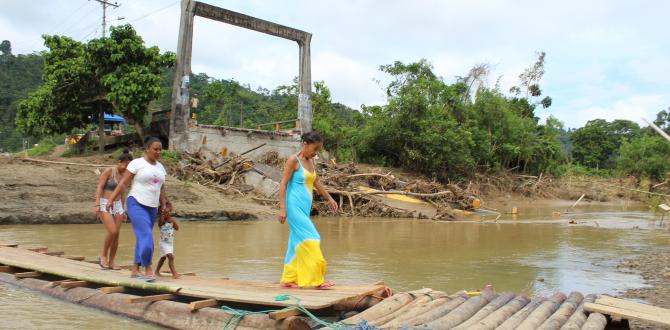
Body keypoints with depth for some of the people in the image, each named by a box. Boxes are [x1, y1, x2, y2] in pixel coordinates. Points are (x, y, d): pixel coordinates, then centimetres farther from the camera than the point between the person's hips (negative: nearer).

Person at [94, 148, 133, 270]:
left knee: (116, 235, -1)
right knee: (112, 232, -20)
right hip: (104, 205, -6)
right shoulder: (108, 171, -11)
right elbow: (99, 188, -15)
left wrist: (123, 210, 15)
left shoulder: (124, 175, 9)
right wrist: (97, 205, -23)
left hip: (117, 206, 6)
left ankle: (111, 263, 7)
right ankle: (103, 256, 1)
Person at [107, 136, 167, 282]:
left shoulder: (160, 167, 11)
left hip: (152, 208, 7)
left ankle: (134, 270, 19)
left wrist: (164, 207, 11)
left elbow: (161, 189, 15)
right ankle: (148, 270, -11)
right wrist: (110, 200, -13)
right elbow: (123, 183, -9)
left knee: (143, 239, 9)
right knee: (146, 236, -18)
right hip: (136, 204, -7)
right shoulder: (136, 163, -8)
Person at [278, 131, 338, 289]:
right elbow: (283, 184, -13)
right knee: (310, 239, -11)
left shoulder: (310, 162, 13)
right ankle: (317, 280, -7)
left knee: (297, 243, 11)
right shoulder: (293, 160, -10)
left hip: (304, 208, 8)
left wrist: (329, 199, 31)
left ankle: (288, 280, 19)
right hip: (295, 207, -8)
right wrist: (282, 208, -19)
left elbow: (316, 182, 25)